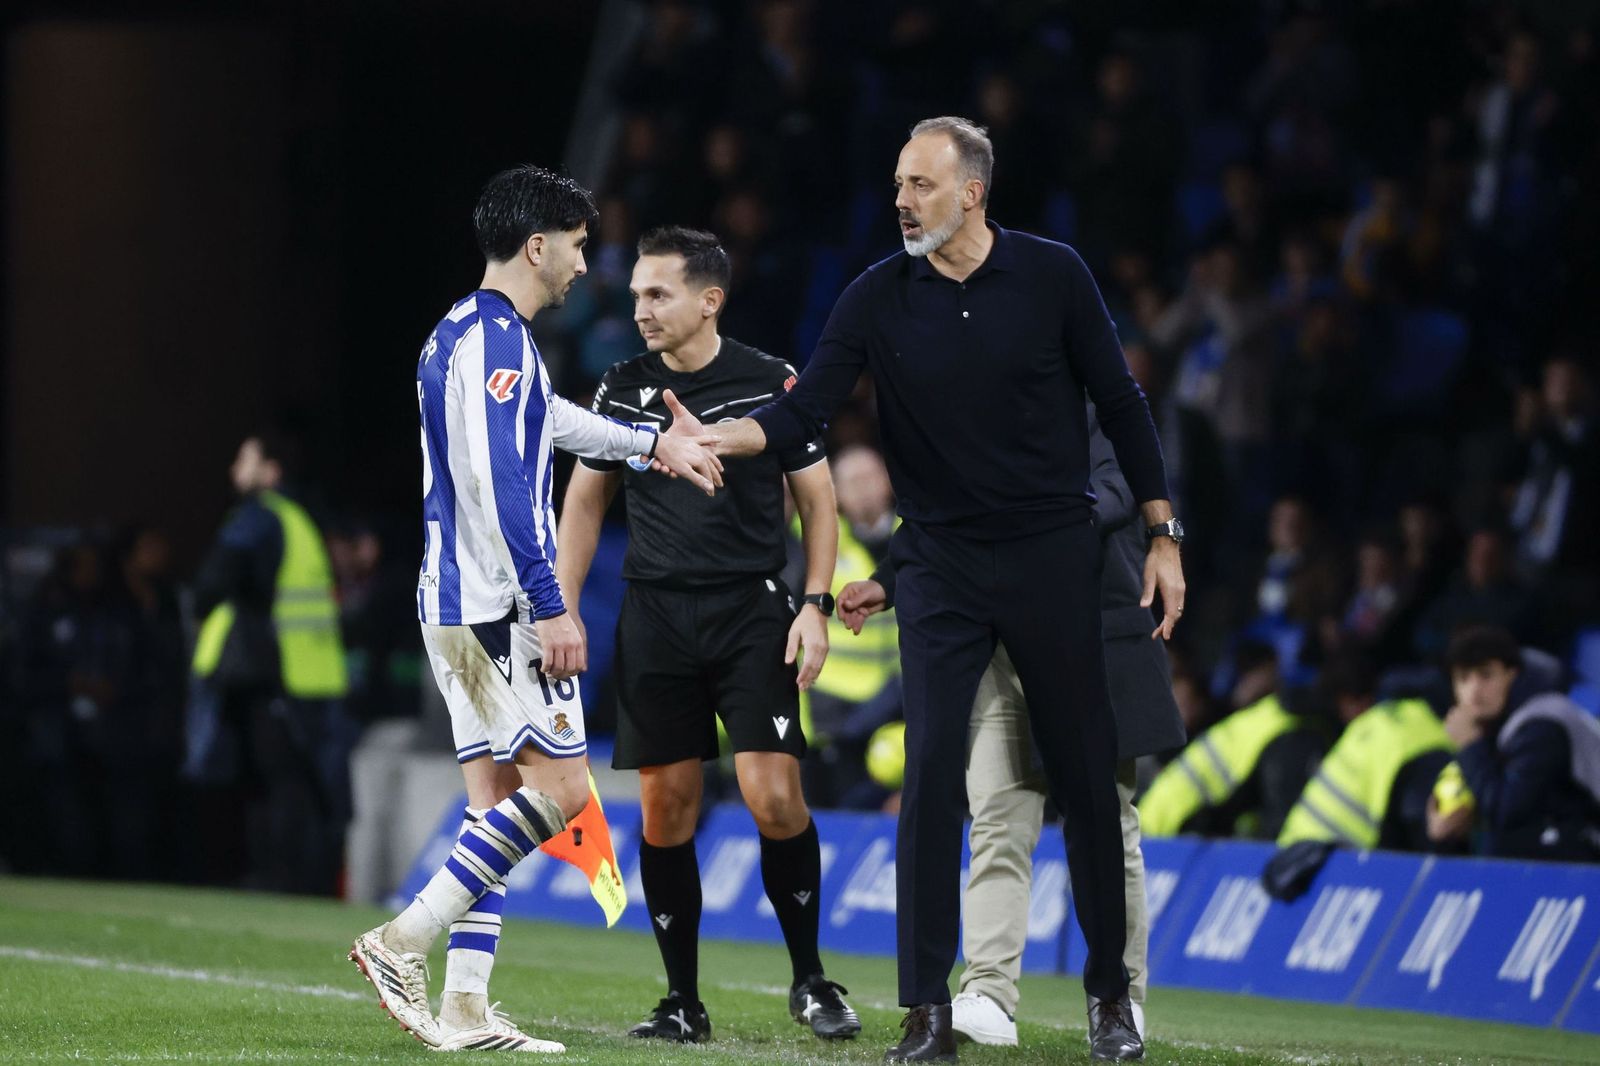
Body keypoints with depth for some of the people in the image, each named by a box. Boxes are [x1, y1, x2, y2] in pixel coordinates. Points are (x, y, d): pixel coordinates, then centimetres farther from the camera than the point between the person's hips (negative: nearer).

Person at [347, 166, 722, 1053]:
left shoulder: (463, 334, 19)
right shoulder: (496, 339, -13)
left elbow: (549, 419, 36)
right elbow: (497, 481, -21)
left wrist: (653, 441, 47)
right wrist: (550, 607, -22)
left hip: (455, 605, 10)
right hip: (499, 605, -10)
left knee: (496, 795, 8)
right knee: (560, 786, -9)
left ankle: (463, 1010, 3)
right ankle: (404, 940, -12)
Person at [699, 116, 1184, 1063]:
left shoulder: (1053, 275, -5)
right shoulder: (878, 299, -2)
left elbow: (1121, 404, 2)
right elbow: (805, 413, -8)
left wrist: (1162, 535, 1)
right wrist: (708, 439, -26)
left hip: (1054, 560, -1)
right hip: (941, 571, 1)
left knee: (1086, 775, 3)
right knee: (932, 779, -8)